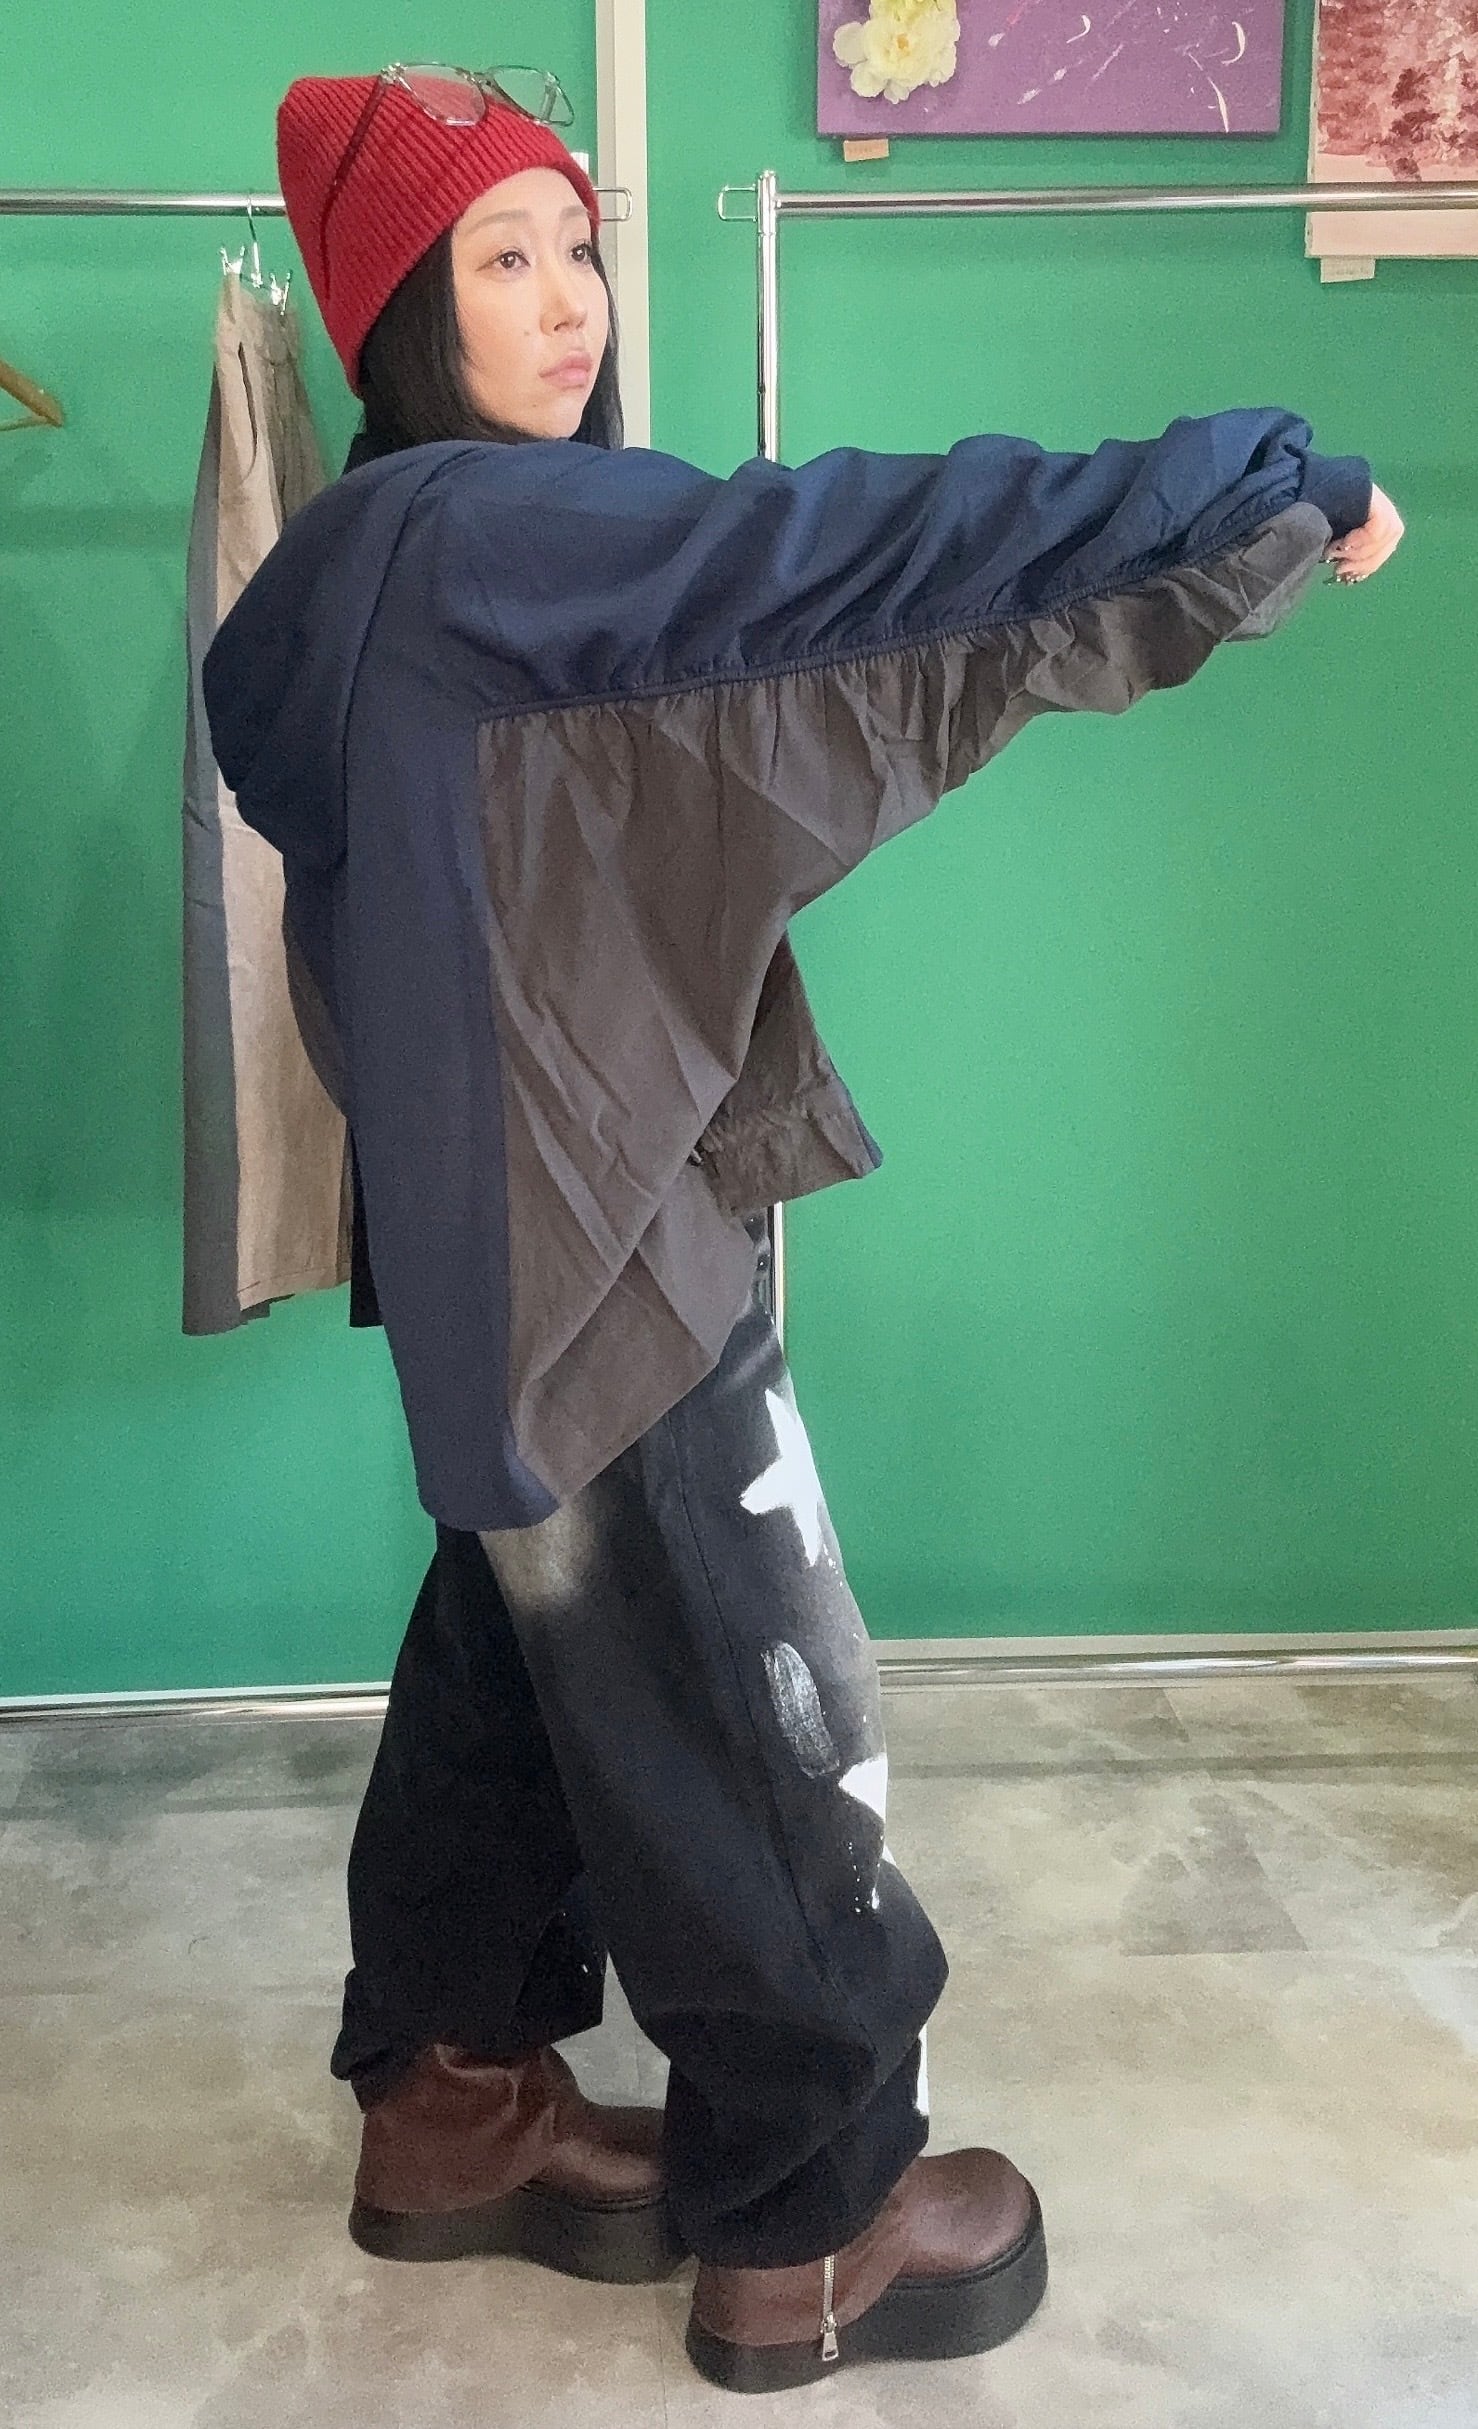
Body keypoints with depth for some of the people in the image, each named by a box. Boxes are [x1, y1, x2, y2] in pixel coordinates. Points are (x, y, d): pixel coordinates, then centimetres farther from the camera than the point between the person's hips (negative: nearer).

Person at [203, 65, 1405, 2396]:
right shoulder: (470, 529, -18)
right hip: (582, 1238, -10)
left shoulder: (417, 554, 12)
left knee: (527, 1644, 19)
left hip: (521, 1223, 10)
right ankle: (808, 2226, 18)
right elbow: (851, 548, -24)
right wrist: (1270, 482, -19)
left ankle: (452, 2103, 35)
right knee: (749, 1720, 2)